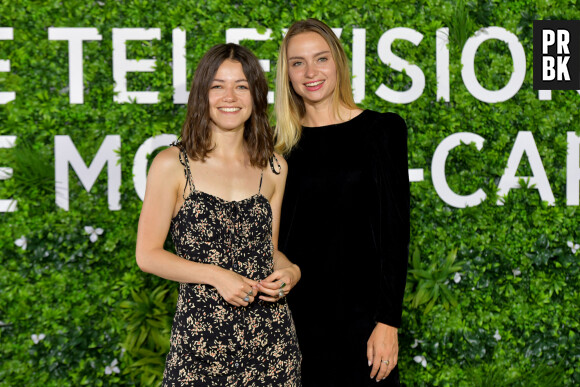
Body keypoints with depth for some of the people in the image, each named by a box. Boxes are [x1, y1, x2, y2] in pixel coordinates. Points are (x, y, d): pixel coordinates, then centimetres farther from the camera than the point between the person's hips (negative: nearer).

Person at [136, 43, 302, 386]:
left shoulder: (274, 168, 9)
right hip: (201, 336, -3)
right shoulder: (172, 165, -3)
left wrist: (291, 272, -3)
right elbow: (148, 255, -3)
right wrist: (216, 275, -13)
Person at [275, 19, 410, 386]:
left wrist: (388, 321, -11)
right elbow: (274, 231, 10)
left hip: (360, 310, -2)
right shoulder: (283, 143, 6)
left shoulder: (380, 129, -2)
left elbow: (394, 230, -6)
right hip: (296, 311, 3)